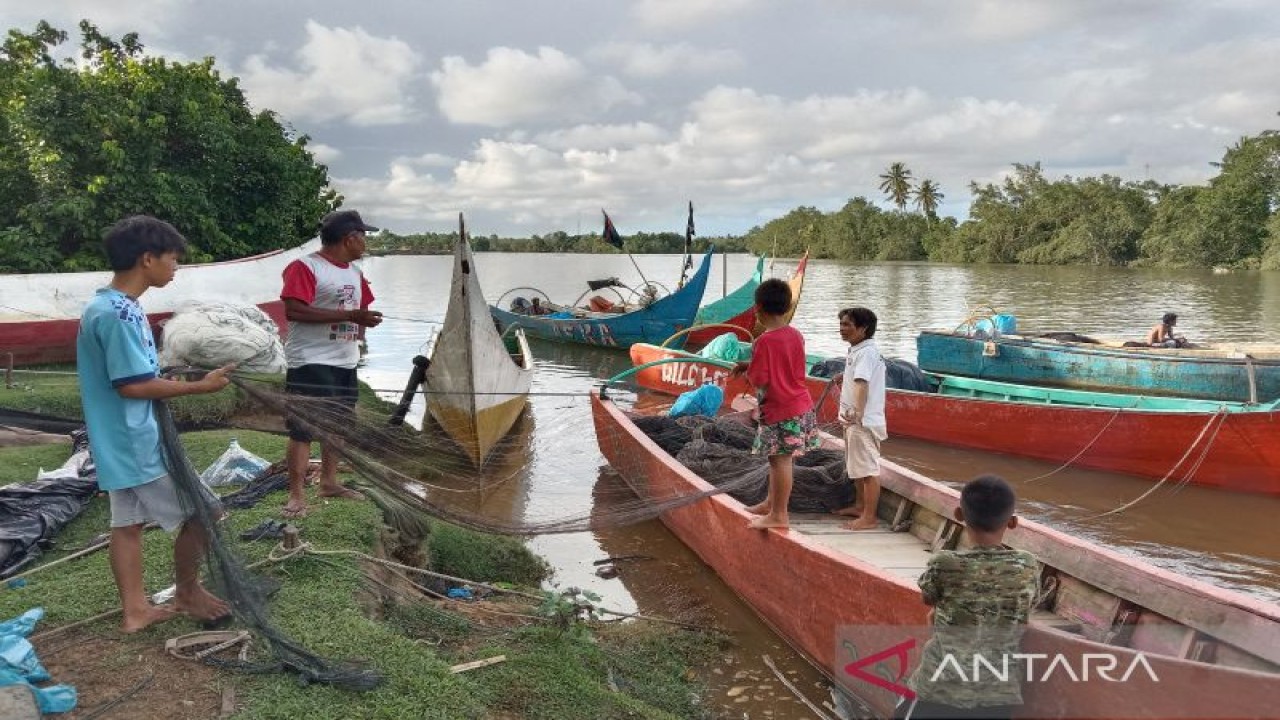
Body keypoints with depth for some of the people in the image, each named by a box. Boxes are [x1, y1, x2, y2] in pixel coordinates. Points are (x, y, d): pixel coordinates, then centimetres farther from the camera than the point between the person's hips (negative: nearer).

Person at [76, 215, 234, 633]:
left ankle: (135, 610, 23)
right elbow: (133, 384, -23)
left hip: (119, 442, 10)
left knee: (127, 522, 14)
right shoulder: (120, 313, -22)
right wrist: (198, 386, -17)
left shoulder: (104, 307, 10)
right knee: (203, 513, 0)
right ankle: (187, 592, 17)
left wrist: (173, 385, 11)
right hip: (137, 442, -10)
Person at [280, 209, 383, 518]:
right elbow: (293, 310, -23)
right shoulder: (305, 267, -12)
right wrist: (348, 315, -23)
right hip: (310, 363, -9)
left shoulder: (355, 273, 15)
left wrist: (363, 322, 7)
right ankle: (296, 496, -5)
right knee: (303, 429, -8)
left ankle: (328, 482, 28)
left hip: (345, 363, 9)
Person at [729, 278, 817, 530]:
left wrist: (747, 370, 2)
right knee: (778, 458, 19)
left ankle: (779, 515, 8)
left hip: (779, 410, -8)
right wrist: (750, 365, 13)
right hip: (801, 404, 8)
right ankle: (771, 502, 33)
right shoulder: (796, 335, 6)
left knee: (780, 460, -1)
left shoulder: (764, 341, -19)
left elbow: (759, 379, -19)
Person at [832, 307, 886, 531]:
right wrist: (844, 381, 14)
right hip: (854, 420, 11)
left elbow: (862, 384, -35)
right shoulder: (856, 351, 13)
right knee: (857, 467, 22)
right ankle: (860, 506, 37)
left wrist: (857, 412, -44)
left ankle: (869, 518, 1)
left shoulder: (866, 352, -20)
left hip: (864, 421, -11)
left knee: (868, 469, -5)